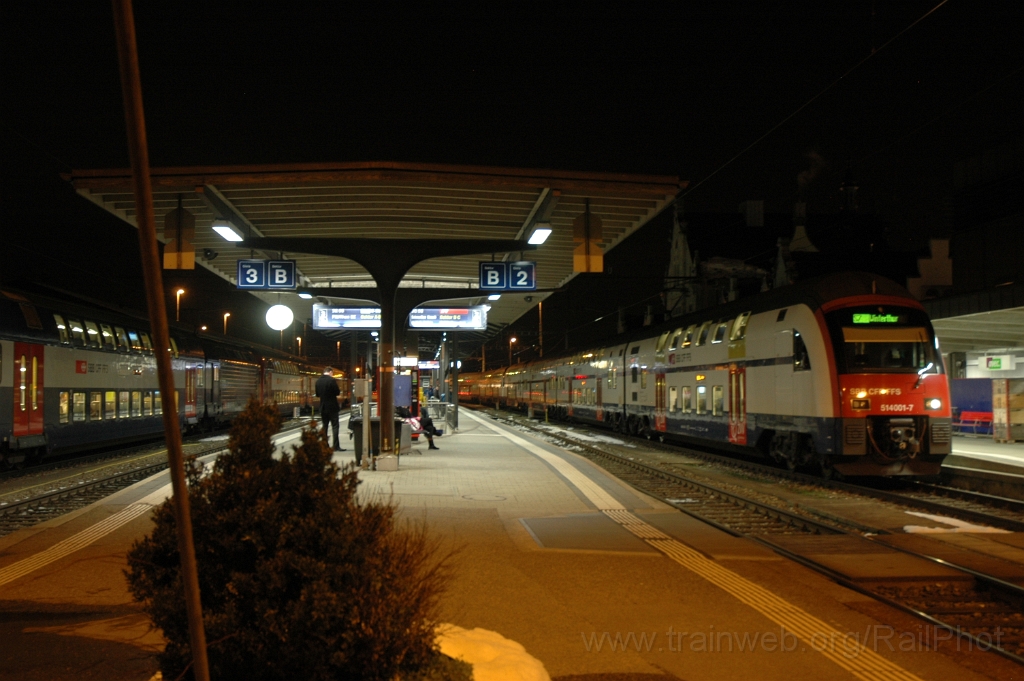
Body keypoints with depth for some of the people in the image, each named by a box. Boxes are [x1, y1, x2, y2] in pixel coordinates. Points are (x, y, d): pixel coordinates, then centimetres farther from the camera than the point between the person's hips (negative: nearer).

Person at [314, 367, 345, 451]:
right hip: (332, 407, -5)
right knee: (335, 426, -3)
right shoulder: (332, 380, -14)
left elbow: (317, 394, 11)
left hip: (323, 407, 5)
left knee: (324, 426, 13)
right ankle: (336, 446, -8)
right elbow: (337, 392, -12)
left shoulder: (318, 381, 4)